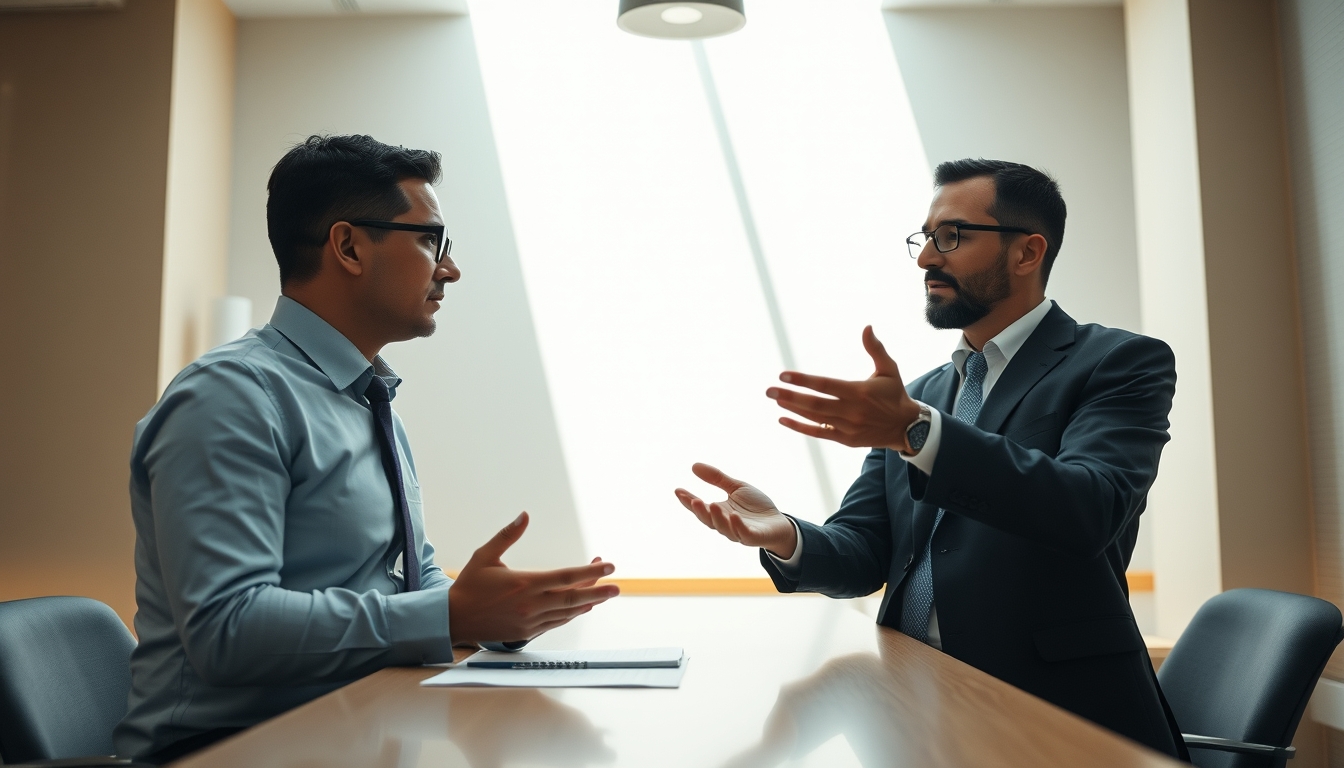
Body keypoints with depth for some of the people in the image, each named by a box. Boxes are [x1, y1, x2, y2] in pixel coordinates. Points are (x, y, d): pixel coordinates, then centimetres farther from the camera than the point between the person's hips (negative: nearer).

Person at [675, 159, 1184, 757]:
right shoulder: (917, 395, 14)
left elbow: (1090, 508, -19)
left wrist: (915, 430, -29)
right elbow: (863, 556, 8)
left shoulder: (1121, 363, -1)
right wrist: (785, 536, -13)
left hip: (1057, 713, -4)